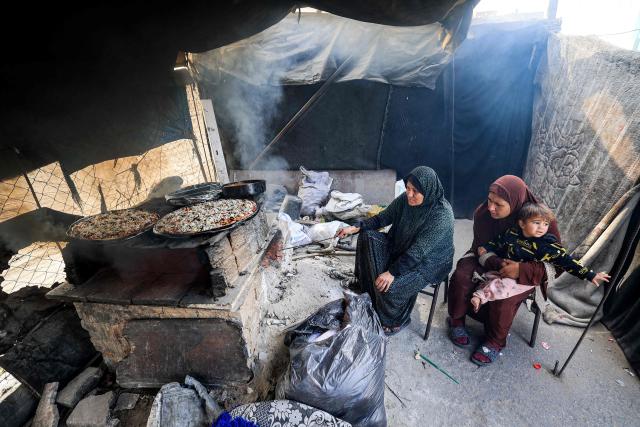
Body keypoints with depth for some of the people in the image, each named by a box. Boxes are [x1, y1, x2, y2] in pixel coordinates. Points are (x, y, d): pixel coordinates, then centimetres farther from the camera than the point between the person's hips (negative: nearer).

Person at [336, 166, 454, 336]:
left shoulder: (442, 215, -30)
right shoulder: (405, 199, -11)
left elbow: (418, 252, -31)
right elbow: (383, 217, -1)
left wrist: (393, 272, -33)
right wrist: (356, 227, -13)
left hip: (429, 261, -7)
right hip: (401, 247, 7)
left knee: (390, 287, -27)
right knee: (368, 236, -12)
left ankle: (396, 320, 7)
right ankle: (368, 290, -2)